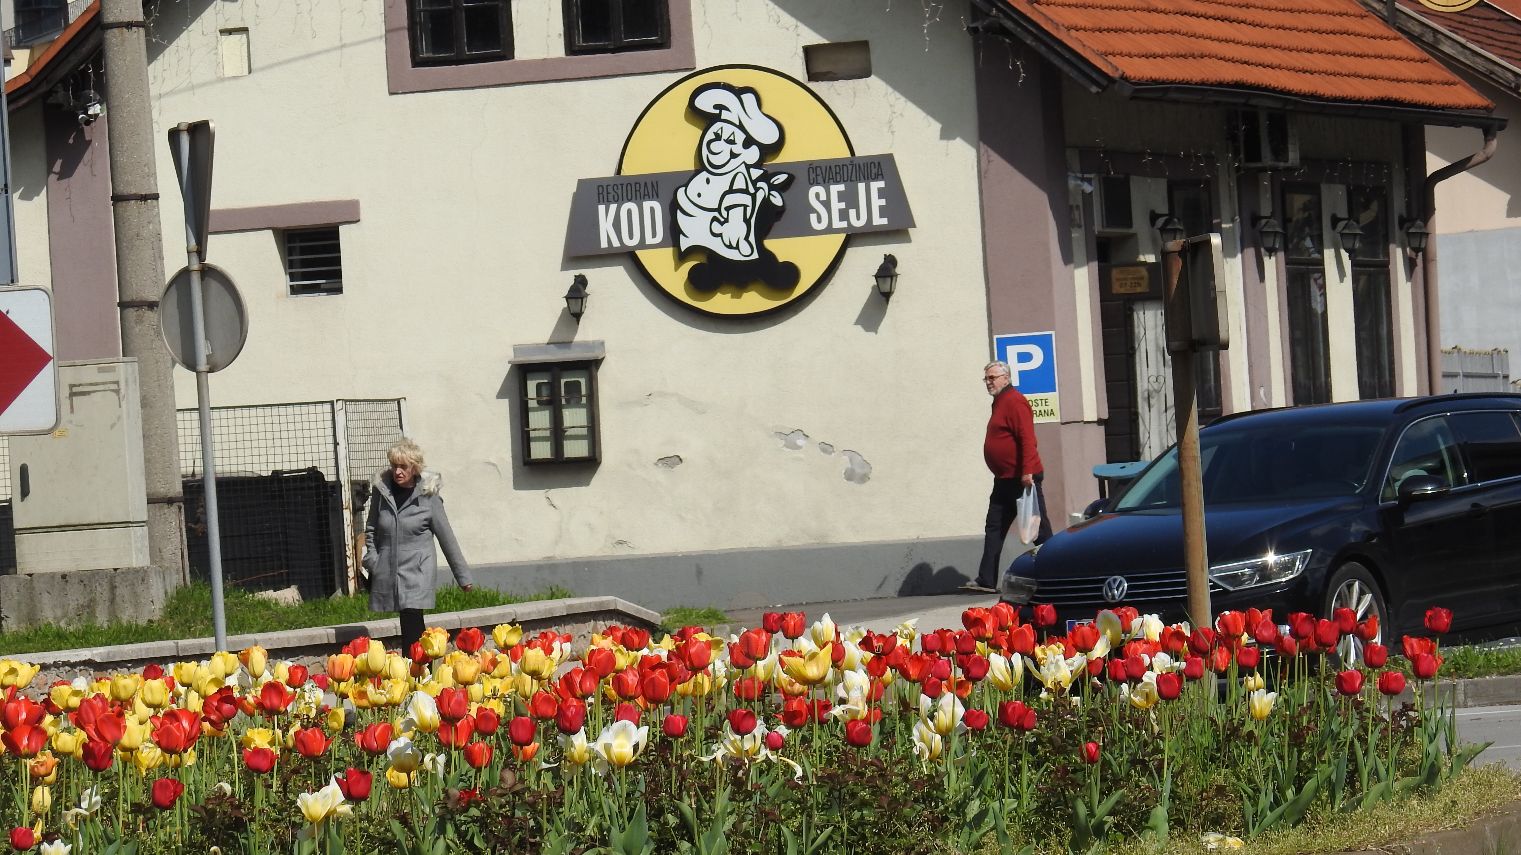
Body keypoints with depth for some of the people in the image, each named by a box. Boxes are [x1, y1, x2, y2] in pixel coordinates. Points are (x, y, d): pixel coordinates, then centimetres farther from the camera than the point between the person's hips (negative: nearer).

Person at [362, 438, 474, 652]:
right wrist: (372, 560, 4)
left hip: (417, 570, -3)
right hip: (387, 574, 3)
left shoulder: (427, 495, -3)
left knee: (412, 629, -16)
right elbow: (371, 529, 17)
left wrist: (463, 575, 3)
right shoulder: (381, 490, 5)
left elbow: (446, 537, 1)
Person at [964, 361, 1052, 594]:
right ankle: (987, 581, 4)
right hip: (1005, 480, 10)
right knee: (994, 528, 6)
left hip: (1022, 478, -10)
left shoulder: (1014, 402, -13)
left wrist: (1027, 472, -28)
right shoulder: (1000, 403, 18)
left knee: (1038, 527, -3)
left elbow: (1027, 438, -22)